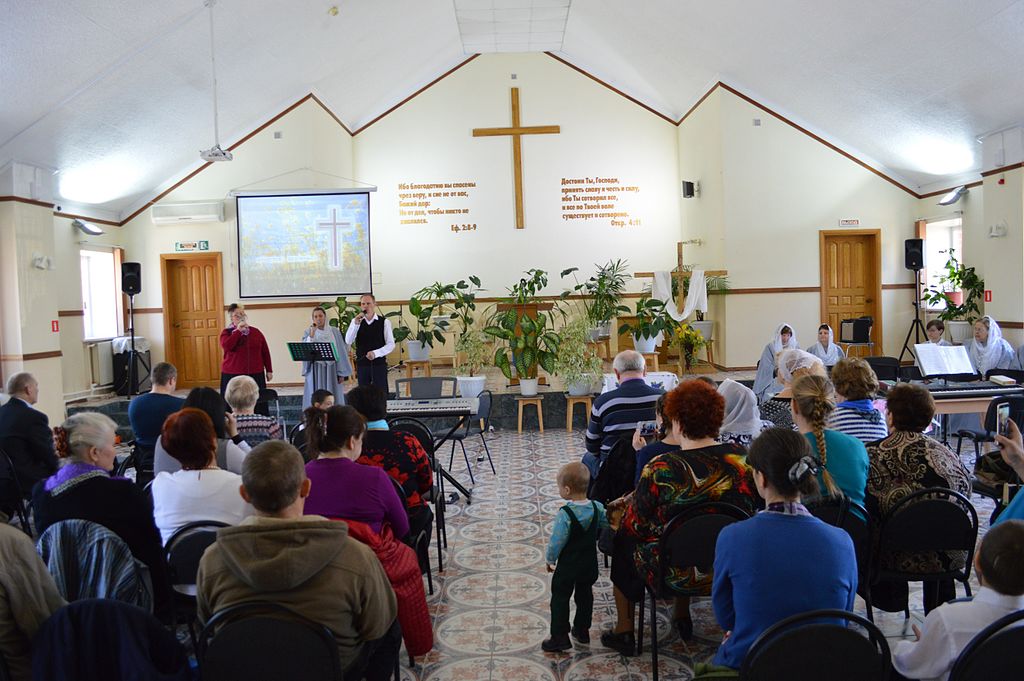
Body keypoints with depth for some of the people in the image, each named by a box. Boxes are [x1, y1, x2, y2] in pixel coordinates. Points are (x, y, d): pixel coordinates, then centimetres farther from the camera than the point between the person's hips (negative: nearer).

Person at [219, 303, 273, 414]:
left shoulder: (255, 331, 10)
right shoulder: (227, 332, 4)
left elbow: (265, 352, 12)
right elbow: (226, 346, -17)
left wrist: (269, 370, 9)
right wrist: (238, 331, -15)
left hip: (256, 375, 2)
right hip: (233, 375, -2)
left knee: (258, 407, 0)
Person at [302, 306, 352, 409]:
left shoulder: (334, 331, 4)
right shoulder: (308, 332, 5)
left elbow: (341, 352, 3)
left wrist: (341, 373, -2)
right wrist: (312, 333, -18)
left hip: (331, 370, 0)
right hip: (315, 371, 0)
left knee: (332, 399, 0)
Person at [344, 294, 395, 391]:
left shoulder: (384, 322, -1)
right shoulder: (356, 321, 7)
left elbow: (391, 344, -4)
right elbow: (348, 341, -6)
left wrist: (375, 353, -18)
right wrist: (356, 324, -18)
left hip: (379, 364, -2)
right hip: (361, 364, 2)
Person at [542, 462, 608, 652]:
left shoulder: (564, 514, -28)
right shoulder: (597, 508, -11)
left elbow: (556, 542, -21)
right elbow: (607, 526, 4)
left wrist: (550, 560, -4)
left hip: (567, 565, -6)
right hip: (589, 564, 6)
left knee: (560, 599, 9)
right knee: (585, 596, 21)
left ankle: (560, 638, 13)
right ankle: (582, 631, 34)